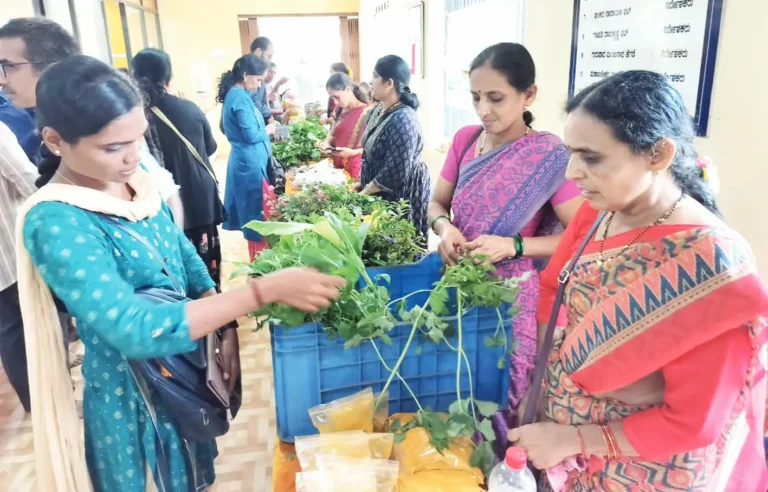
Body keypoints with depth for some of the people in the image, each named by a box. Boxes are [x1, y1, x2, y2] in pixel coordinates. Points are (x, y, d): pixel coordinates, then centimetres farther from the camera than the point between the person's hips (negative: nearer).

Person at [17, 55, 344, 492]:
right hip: (133, 391, -6)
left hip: (186, 365, 6)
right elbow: (137, 331, -37)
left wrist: (224, 327, -6)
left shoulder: (134, 176, -6)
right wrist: (267, 289, -40)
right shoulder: (55, 223, -29)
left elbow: (182, 251, 6)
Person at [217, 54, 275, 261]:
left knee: (251, 213, 16)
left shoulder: (233, 94, 13)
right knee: (259, 214, -2)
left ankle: (258, 260, 26)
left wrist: (264, 129, 11)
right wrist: (268, 130, -3)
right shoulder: (241, 97, -17)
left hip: (245, 161, 10)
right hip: (251, 163, -10)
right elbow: (251, 135, -20)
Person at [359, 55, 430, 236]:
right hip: (380, 195, 9)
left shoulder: (402, 120, -24)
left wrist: (364, 192, -16)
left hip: (399, 197, -9)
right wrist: (362, 185, 6)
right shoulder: (378, 110, 4)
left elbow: (395, 173, -26)